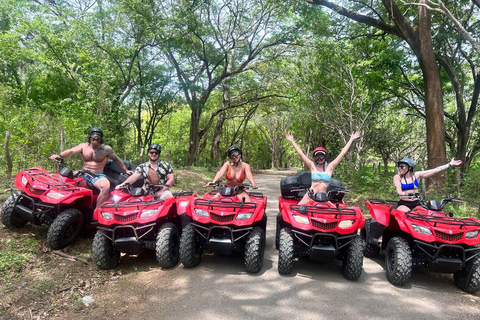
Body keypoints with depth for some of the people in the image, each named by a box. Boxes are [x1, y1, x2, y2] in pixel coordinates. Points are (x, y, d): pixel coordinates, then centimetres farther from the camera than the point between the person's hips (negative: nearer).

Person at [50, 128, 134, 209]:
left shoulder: (106, 149, 6)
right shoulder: (84, 146, 11)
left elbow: (117, 159, 14)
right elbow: (71, 151, -4)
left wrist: (126, 170, 13)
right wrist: (60, 155, -23)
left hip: (98, 176, -4)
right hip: (83, 174, 4)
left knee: (106, 186, -36)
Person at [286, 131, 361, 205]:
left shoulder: (330, 167, 7)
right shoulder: (312, 166, 6)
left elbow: (343, 153, 9)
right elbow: (300, 153, 6)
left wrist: (351, 139, 11)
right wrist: (292, 141, 7)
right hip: (310, 196, -1)